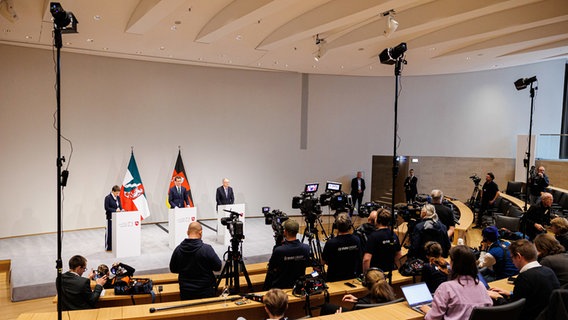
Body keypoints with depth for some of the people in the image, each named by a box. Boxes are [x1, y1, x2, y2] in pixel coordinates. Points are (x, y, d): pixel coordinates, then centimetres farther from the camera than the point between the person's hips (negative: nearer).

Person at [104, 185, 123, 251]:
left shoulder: (118, 197, 8)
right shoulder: (108, 198, -11)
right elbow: (106, 208, -14)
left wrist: (121, 209, -6)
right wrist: (115, 210, -21)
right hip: (110, 217, -6)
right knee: (110, 232, 0)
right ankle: (108, 247, 10)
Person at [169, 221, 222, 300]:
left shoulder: (178, 249, -8)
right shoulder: (206, 249, -20)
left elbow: (173, 269, 5)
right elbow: (218, 267, -10)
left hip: (185, 291, 4)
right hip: (205, 292, -3)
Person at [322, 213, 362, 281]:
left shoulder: (330, 243, -23)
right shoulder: (356, 240, -10)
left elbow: (324, 262, -8)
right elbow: (358, 259, 5)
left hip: (334, 279, -4)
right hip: (352, 277, 4)